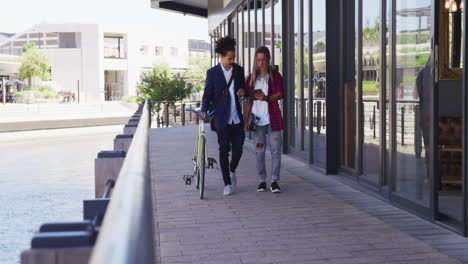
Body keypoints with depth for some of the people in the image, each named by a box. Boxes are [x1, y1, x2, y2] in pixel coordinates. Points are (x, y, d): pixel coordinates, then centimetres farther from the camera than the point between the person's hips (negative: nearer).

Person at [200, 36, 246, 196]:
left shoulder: (238, 70, 6)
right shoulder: (212, 73, -4)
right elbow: (207, 95, -1)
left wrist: (242, 92, -5)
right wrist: (204, 110, -16)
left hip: (236, 117, 3)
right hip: (221, 118, -3)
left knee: (238, 148, 2)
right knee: (224, 150, -1)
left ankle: (232, 170, 33)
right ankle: (227, 184, 8)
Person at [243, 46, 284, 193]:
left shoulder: (275, 76, 2)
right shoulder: (252, 78, 10)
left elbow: (279, 95, -8)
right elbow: (249, 101, 13)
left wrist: (266, 98, -29)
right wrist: (245, 120, 9)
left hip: (273, 118, -2)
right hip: (258, 119, 2)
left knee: (275, 149, -3)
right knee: (259, 150, 3)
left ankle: (275, 181, 4)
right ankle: (262, 181, 11)